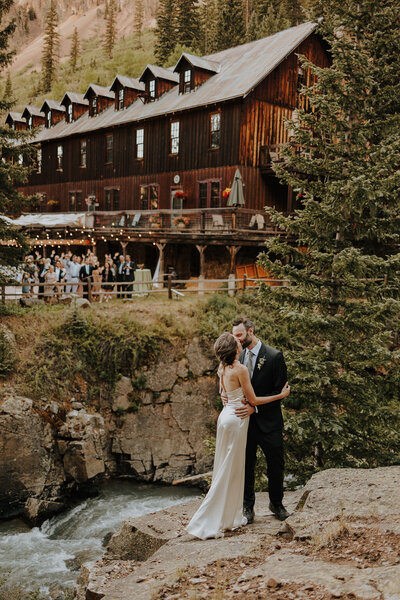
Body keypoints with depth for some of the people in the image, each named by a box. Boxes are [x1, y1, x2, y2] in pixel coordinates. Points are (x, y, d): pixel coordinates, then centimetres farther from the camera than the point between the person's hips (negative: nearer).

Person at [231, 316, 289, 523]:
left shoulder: (274, 356, -11)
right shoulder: (239, 357, 5)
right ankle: (247, 507, 25)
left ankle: (276, 504, 31)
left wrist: (255, 407, -22)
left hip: (268, 422, -3)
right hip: (245, 421, 4)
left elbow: (280, 391, -13)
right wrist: (226, 395, -9)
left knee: (276, 466, 10)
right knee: (246, 466, 10)